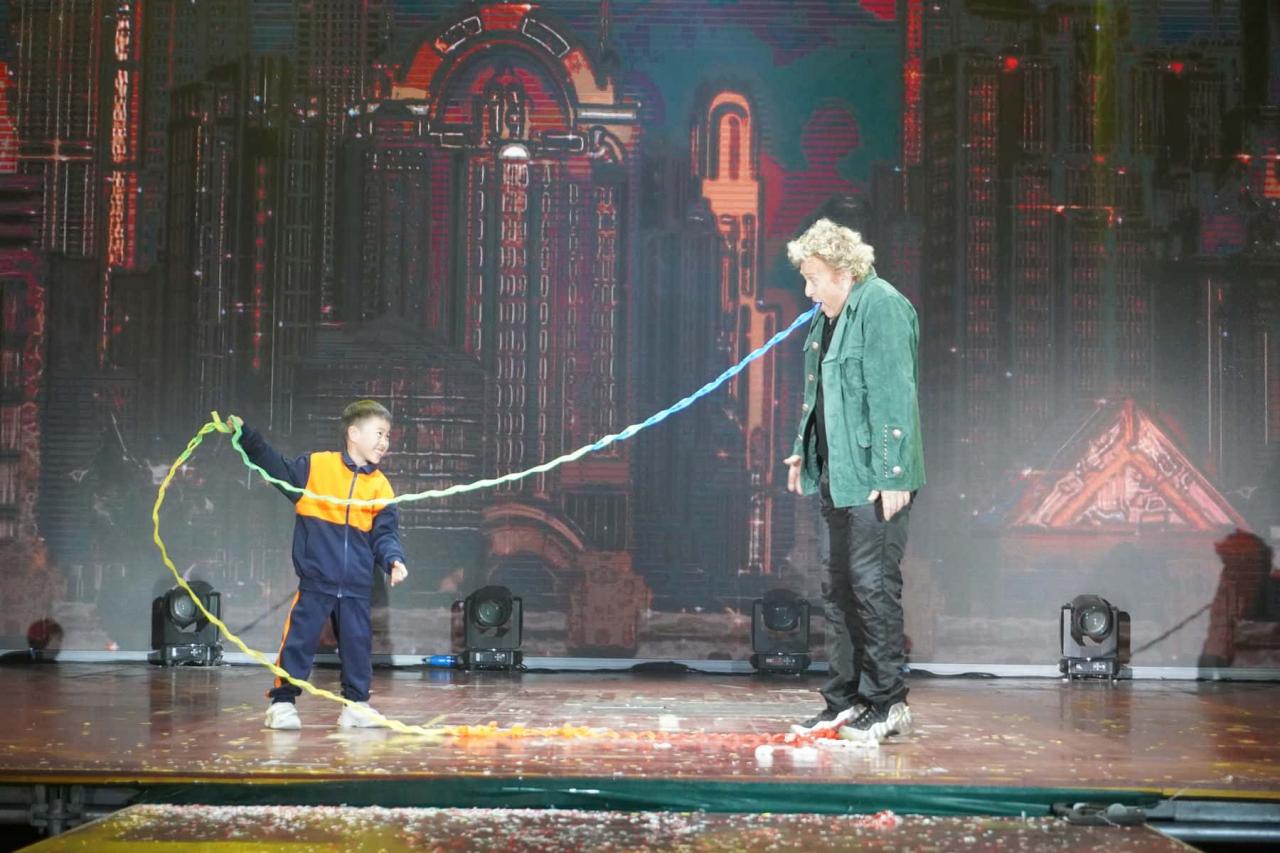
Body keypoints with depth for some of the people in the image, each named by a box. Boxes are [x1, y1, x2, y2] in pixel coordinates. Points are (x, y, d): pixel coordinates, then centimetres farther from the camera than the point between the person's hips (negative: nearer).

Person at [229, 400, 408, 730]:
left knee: (357, 643, 9)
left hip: (357, 585, 3)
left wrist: (394, 560, -14)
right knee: (299, 640, 0)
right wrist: (246, 436, -7)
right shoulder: (315, 466, -2)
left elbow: (385, 533, 4)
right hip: (316, 579, -3)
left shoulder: (380, 485, 4)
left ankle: (356, 704, 21)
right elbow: (275, 465, 2)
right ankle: (282, 702, 9)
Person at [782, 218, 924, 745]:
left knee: (873, 584, -7)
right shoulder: (829, 316, 16)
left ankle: (887, 704, 3)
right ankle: (846, 702, 20)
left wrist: (892, 475, -21)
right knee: (840, 589, 12)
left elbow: (893, 396, -18)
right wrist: (804, 452, 22)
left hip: (874, 480, -10)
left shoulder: (882, 308, -12)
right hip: (838, 476, 10)